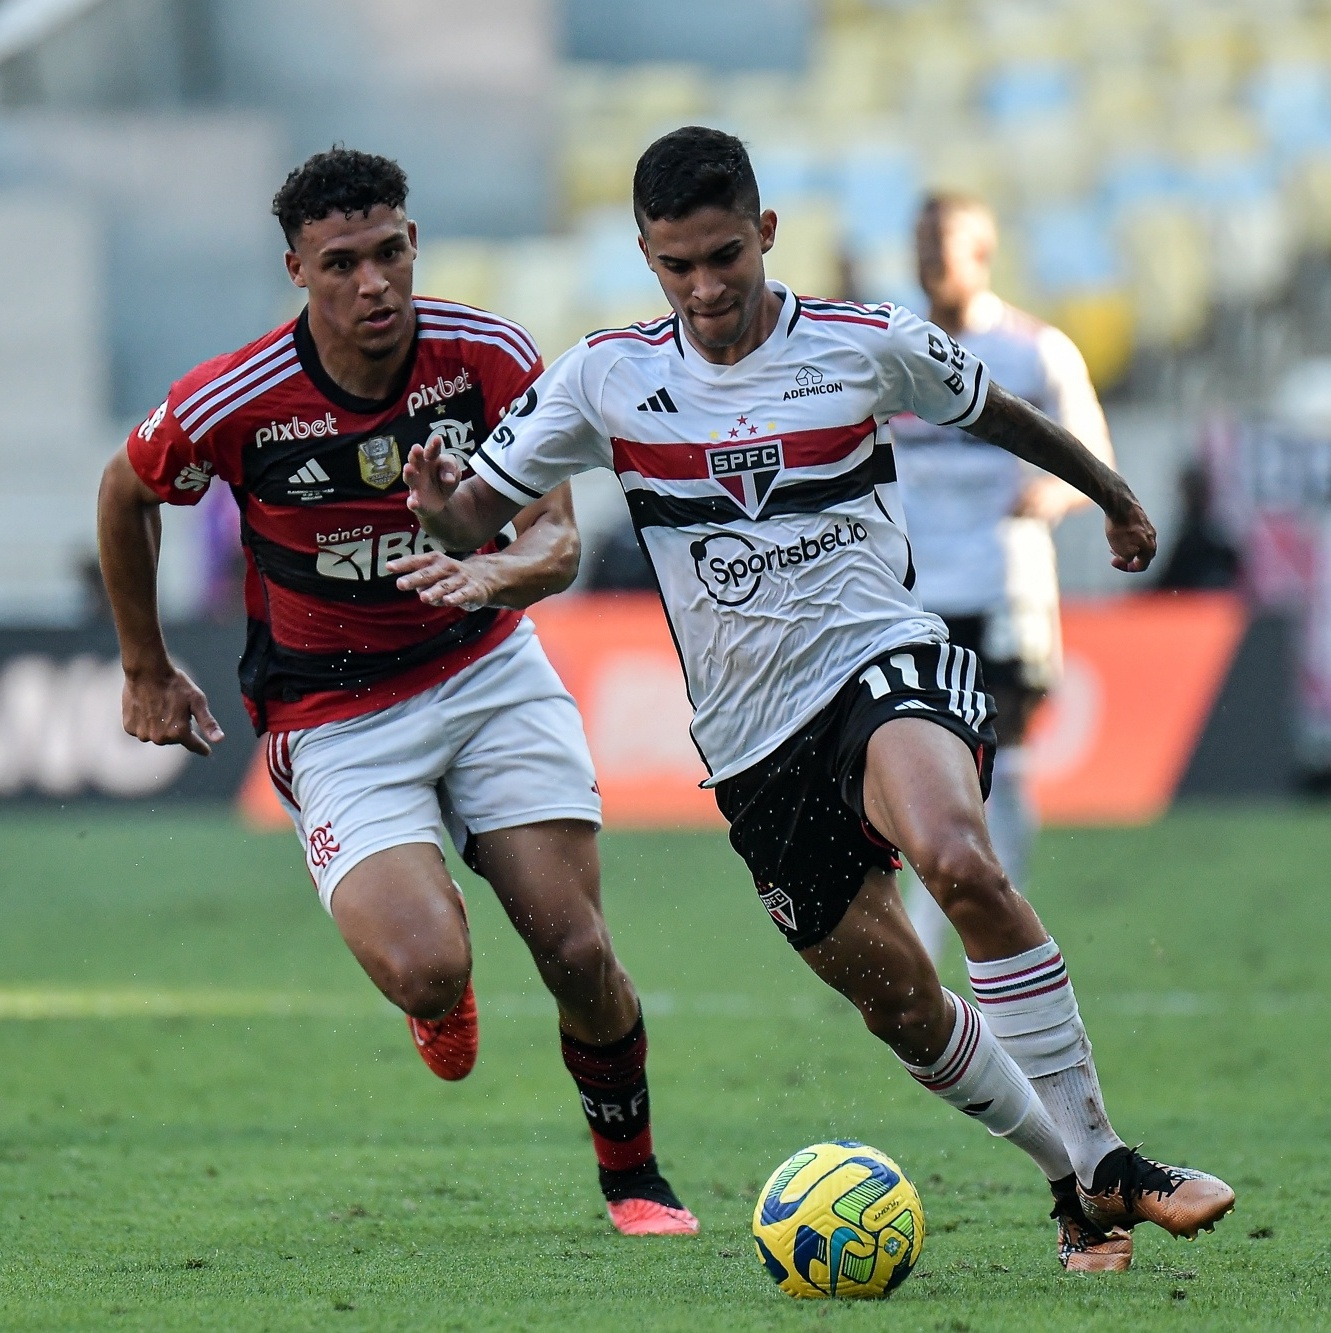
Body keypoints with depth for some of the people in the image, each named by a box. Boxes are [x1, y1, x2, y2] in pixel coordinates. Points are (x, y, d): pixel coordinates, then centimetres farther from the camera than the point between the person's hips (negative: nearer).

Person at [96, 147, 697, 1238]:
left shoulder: (491, 358, -14)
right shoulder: (233, 404, -18)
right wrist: (149, 672, 11)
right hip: (335, 717, -2)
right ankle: (441, 1002, 17)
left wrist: (493, 572, -37)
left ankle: (633, 1177, 17)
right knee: (425, 971, -24)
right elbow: (126, 493, 3)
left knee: (577, 952, -9)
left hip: (489, 668, 2)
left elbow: (558, 542, -14)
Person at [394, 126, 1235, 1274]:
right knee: (904, 1007, 1)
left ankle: (1108, 1166, -29)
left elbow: (994, 413, 17)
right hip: (753, 740, 3)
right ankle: (1076, 1186, 23)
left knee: (959, 860, -34)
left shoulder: (870, 346, -2)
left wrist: (1115, 499, 31)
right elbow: (481, 508, 4)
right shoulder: (607, 377, -1)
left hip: (889, 663, -3)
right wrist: (442, 512, -21)